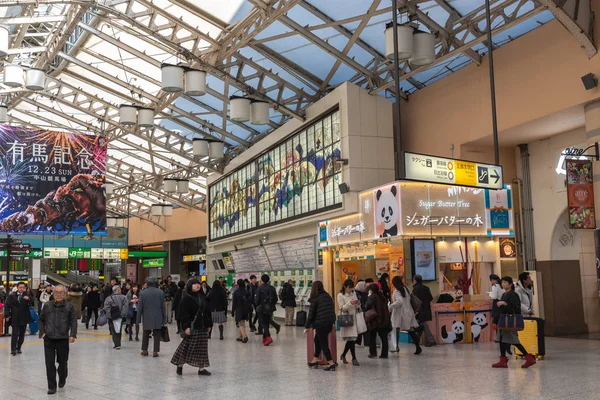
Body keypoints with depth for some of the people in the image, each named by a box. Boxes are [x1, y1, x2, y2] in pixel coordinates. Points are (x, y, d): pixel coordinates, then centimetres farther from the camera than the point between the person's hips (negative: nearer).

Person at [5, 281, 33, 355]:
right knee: (15, 334, -6)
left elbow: (32, 304, -7)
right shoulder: (12, 296, 0)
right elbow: (7, 306, 1)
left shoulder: (27, 296, 2)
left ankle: (18, 348, 21)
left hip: (24, 318, 2)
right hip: (15, 319, -2)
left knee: (22, 335, 9)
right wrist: (7, 315, -8)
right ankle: (13, 349, -1)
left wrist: (28, 299, -27)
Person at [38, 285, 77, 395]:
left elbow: (73, 321, 0)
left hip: (63, 339, 0)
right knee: (50, 363, -1)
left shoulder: (69, 306, -1)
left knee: (62, 362, 12)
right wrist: (42, 332, 1)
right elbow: (41, 319, 12)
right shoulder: (47, 305, 2)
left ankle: (62, 379, 41)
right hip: (49, 339, 1)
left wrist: (73, 334, -12)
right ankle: (52, 387, 9)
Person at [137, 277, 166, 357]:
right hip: (158, 318, 0)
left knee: (146, 334, 16)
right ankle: (155, 351, 1)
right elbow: (163, 306, 1)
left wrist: (139, 319, 4)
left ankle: (144, 350, 20)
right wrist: (164, 319, 7)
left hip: (146, 317, 1)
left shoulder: (142, 293, -4)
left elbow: (140, 307, -2)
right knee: (157, 335, 4)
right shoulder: (160, 292, -2)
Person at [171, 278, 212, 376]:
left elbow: (207, 312, 16)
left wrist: (209, 324, 12)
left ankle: (201, 368, 11)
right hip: (192, 327, -7)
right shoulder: (186, 298, -8)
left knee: (202, 348, 7)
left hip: (202, 327, 7)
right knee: (188, 346, -1)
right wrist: (186, 326, -19)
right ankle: (180, 364, 16)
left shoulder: (202, 298, 12)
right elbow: (184, 314, -13)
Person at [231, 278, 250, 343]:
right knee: (242, 324, 18)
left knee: (241, 324, -3)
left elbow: (234, 303, -8)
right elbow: (249, 300, 0)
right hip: (245, 309, 5)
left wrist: (232, 311, -1)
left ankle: (245, 336, -20)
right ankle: (241, 337, 26)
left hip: (239, 310, -4)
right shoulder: (246, 292, -2)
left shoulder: (236, 292, -11)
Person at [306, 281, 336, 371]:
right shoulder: (328, 296, 10)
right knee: (317, 340, 20)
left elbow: (311, 313, -5)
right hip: (330, 323, 7)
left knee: (323, 343, 0)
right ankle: (315, 360, 25)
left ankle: (331, 362, -5)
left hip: (321, 324, -7)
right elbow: (332, 310, 13)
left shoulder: (315, 299, -8)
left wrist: (308, 326, 3)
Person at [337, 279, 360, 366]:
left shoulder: (354, 293, 11)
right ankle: (354, 358, -2)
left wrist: (358, 304, -6)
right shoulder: (340, 295, -5)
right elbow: (342, 308, -10)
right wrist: (350, 303, -24)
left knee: (351, 339, 7)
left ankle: (343, 355, 26)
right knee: (351, 339, -10)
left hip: (353, 318, 6)